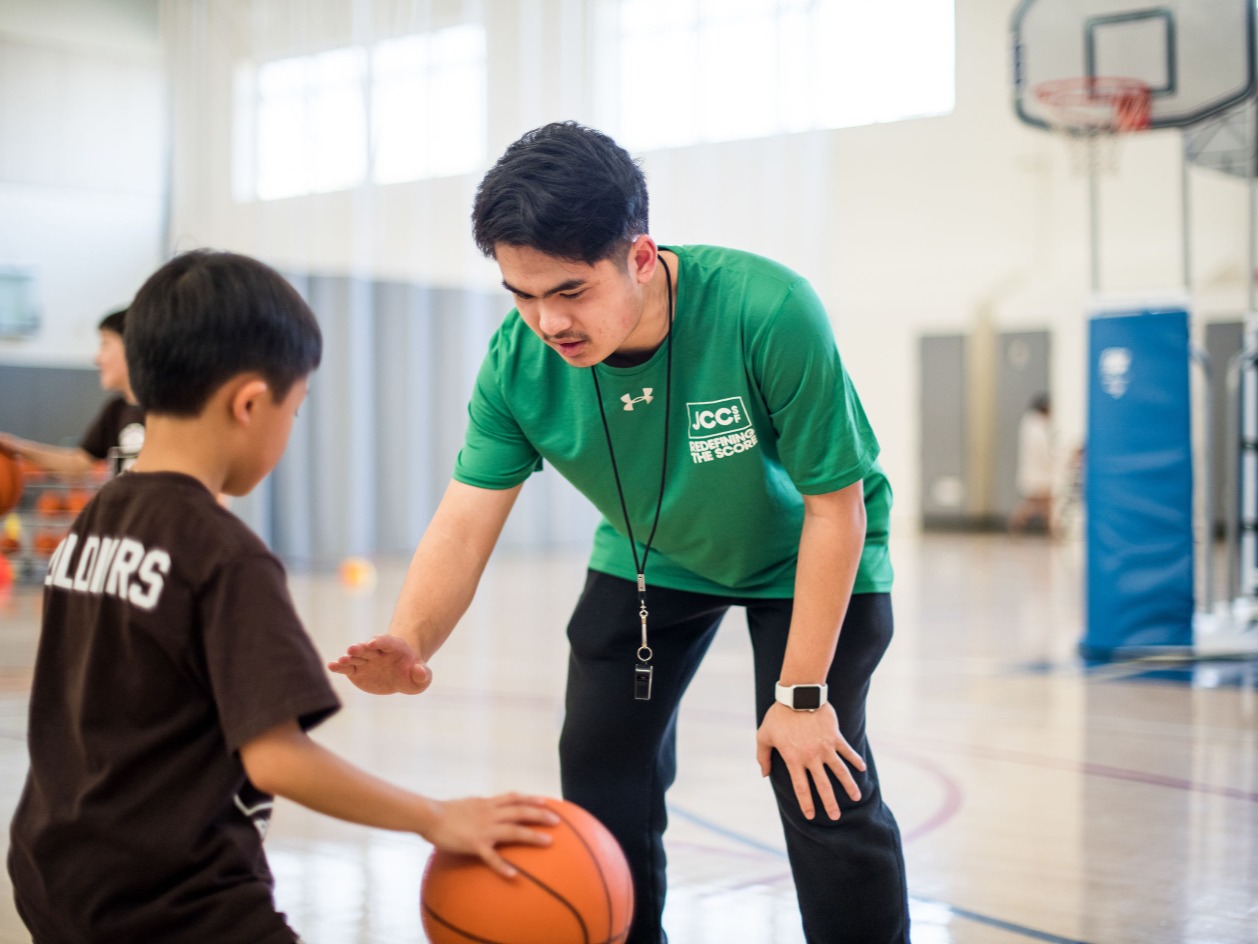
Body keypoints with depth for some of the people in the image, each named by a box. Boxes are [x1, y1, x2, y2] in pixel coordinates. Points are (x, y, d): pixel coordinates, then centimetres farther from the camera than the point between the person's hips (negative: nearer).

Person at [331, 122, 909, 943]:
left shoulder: (770, 313, -37)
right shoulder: (519, 361, -25)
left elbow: (832, 507, -27)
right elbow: (467, 520, -25)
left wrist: (800, 694, -24)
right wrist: (412, 643, -46)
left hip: (805, 558, -4)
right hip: (650, 558, 4)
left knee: (822, 791, -14)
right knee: (602, 785, 4)